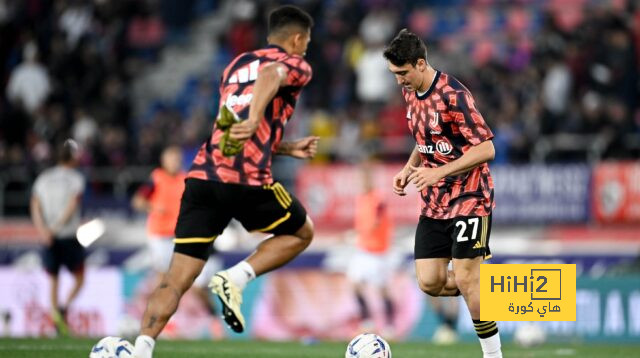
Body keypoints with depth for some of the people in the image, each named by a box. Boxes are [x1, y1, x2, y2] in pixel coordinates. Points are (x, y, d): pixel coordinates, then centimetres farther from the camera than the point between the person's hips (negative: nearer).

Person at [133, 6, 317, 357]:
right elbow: (272, 74, -18)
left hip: (202, 174, 5)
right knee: (301, 233, 22)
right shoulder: (295, 65, 8)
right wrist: (254, 119, -34)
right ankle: (235, 278, 1)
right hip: (247, 180, -5)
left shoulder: (236, 65, 28)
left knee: (175, 280, 2)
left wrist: (288, 148, 38)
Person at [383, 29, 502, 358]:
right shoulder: (410, 92, 7)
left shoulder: (453, 96, -19)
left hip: (469, 198, -8)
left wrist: (439, 172, -26)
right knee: (430, 283, -2)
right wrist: (408, 169, 5)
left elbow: (486, 148, -21)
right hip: (434, 204, 8)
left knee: (465, 280, -10)